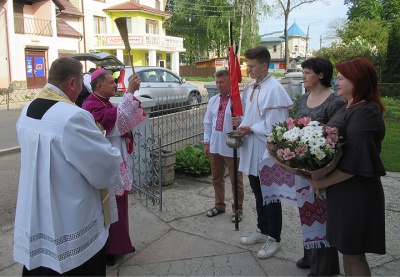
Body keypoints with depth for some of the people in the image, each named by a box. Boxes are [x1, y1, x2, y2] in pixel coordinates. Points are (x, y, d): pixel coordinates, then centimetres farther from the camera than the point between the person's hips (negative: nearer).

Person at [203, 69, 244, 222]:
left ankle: (237, 209, 26)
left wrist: (239, 122, -31)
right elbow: (207, 122, 12)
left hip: (232, 147, -6)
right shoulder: (213, 100, 8)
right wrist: (207, 142, 11)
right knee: (216, 178, 18)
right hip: (215, 146, 6)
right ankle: (219, 205, 37)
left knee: (236, 180, 8)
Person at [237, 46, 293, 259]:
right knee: (258, 193, 20)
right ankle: (263, 230, 37)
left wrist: (251, 129, -14)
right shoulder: (250, 88, 9)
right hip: (252, 150, 8)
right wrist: (242, 128, 0)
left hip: (267, 150, -8)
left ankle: (274, 238, 21)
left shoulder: (274, 89, -18)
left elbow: (274, 124, -21)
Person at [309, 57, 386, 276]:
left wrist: (324, 182, -16)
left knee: (353, 254, 6)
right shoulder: (348, 108, 10)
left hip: (355, 194, -9)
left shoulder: (365, 113, -20)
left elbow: (355, 162, -25)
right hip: (343, 191, 9)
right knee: (346, 249, 20)